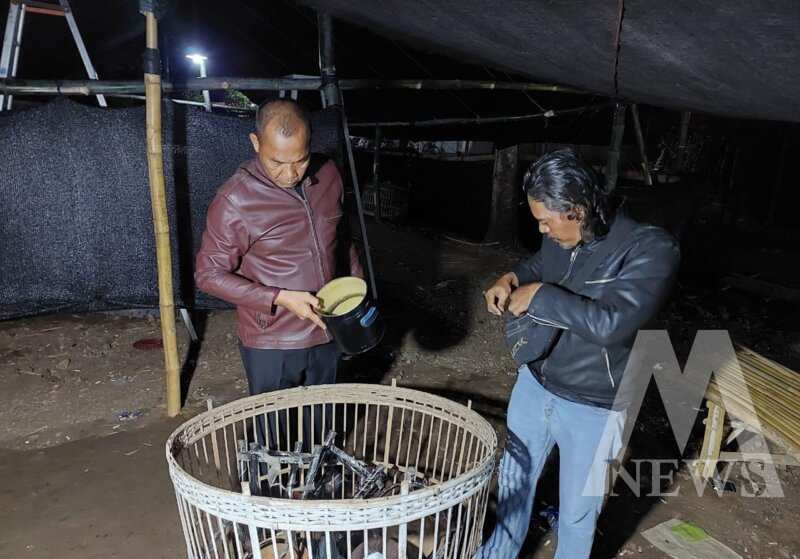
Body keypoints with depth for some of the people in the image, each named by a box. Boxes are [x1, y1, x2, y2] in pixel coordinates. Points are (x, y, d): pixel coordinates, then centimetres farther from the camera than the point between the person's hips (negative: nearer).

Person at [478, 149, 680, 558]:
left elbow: (611, 323, -36)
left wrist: (539, 295, -27)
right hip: (533, 385, 6)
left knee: (576, 512, 17)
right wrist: (511, 279, -5)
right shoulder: (560, 235, -6)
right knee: (513, 482, 25)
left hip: (590, 409, -6)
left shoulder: (651, 248, -24)